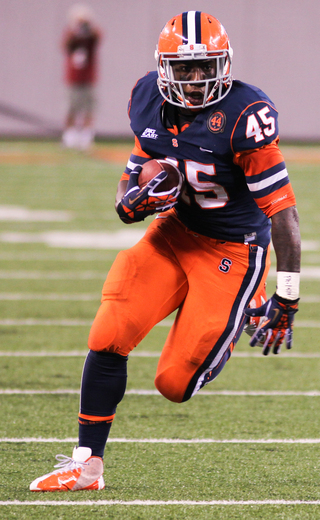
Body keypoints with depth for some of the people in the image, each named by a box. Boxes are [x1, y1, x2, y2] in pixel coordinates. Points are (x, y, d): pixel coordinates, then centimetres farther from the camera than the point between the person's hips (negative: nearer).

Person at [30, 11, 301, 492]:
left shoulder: (243, 117, -24)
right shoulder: (150, 100, -5)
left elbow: (282, 211, -20)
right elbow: (132, 180, 8)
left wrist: (287, 302, -17)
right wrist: (133, 200, -19)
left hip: (231, 251, -5)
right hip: (174, 232, 5)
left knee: (176, 384, -6)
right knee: (109, 337, -13)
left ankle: (252, 310, 21)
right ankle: (87, 464, 0)